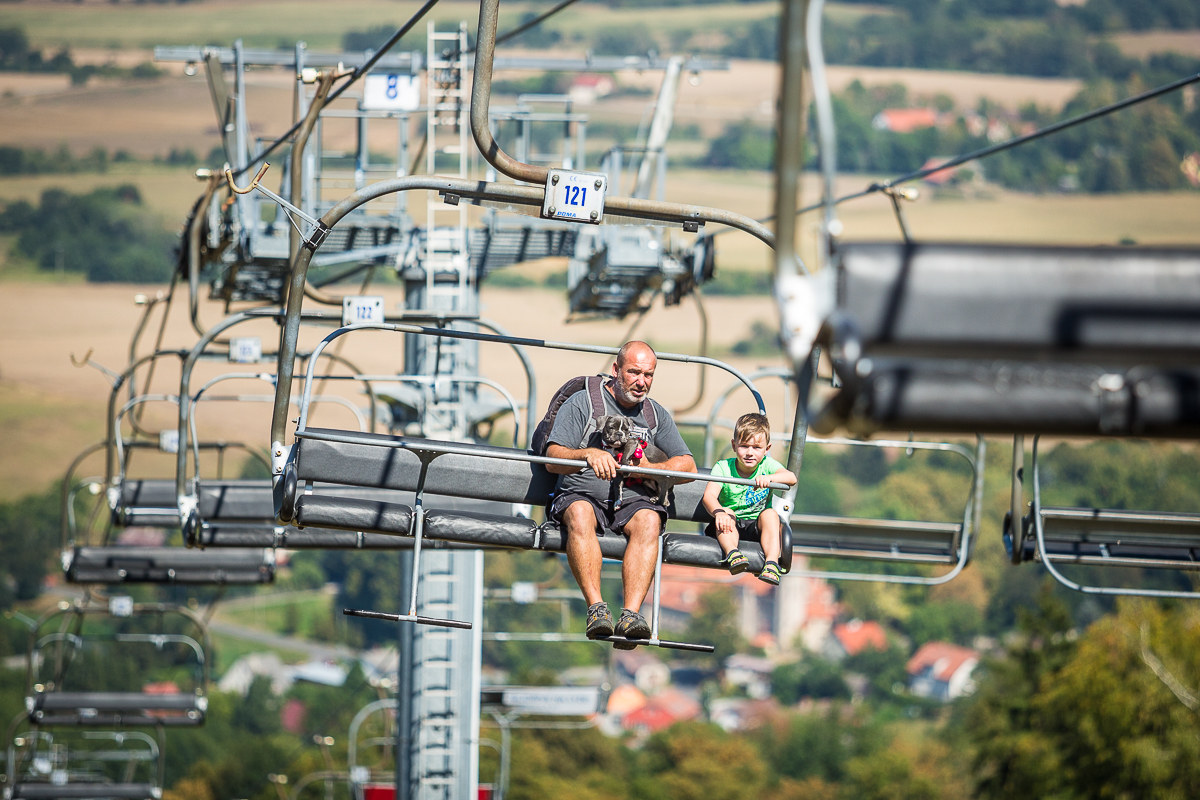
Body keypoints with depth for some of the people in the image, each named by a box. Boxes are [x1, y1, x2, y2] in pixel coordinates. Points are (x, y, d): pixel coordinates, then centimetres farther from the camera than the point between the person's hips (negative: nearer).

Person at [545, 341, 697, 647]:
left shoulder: (656, 415, 18)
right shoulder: (582, 403, 4)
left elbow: (688, 466, 14)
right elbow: (553, 460, -6)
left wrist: (648, 468, -6)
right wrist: (589, 455, -28)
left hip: (632, 499, 3)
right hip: (581, 494, -2)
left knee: (649, 520, -33)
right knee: (579, 516, -38)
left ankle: (631, 613, -46)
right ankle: (596, 608, -46)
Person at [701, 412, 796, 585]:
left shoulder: (767, 465, -3)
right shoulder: (723, 468, -7)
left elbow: (791, 478, -21)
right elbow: (709, 495, -22)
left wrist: (769, 478, -42)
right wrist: (719, 512, -45)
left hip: (757, 527, 0)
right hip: (731, 526, 0)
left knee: (770, 514, -27)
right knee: (727, 512, -29)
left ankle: (772, 563, -42)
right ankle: (732, 553, -51)